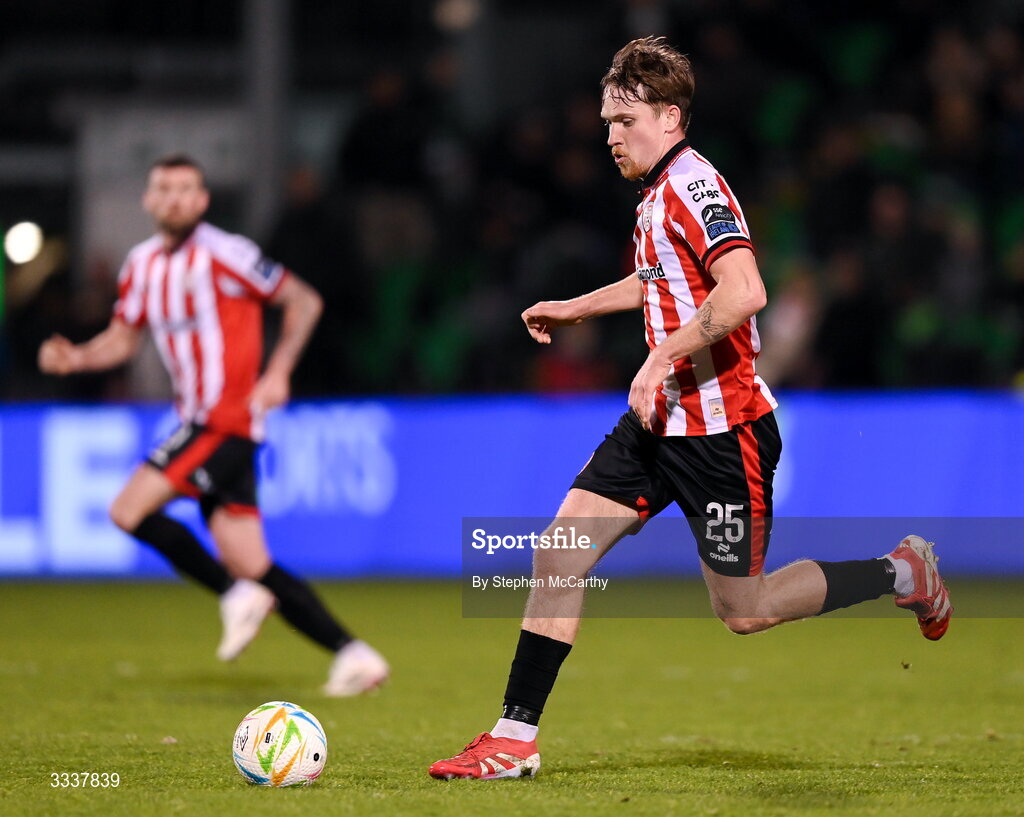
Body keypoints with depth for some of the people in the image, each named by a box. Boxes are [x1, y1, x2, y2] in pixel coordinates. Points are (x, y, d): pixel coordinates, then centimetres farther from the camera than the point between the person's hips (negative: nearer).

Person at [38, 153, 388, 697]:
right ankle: (352, 655, 3)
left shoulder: (224, 254, -9)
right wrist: (75, 357, 1)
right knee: (252, 567, 2)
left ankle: (234, 593, -6)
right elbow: (123, 337, 21)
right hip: (199, 420, 8)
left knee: (130, 511, -16)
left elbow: (303, 301, -4)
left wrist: (278, 372, -13)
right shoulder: (142, 265, 13)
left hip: (226, 419, -8)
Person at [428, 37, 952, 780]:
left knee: (745, 612, 0)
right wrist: (574, 309, 34)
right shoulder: (658, 195, 13)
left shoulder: (694, 186, -17)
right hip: (660, 419, 9)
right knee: (559, 554, -2)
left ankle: (904, 574, 20)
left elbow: (744, 292, -33)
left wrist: (664, 355, -29)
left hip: (721, 429, -9)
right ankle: (515, 739, 1)